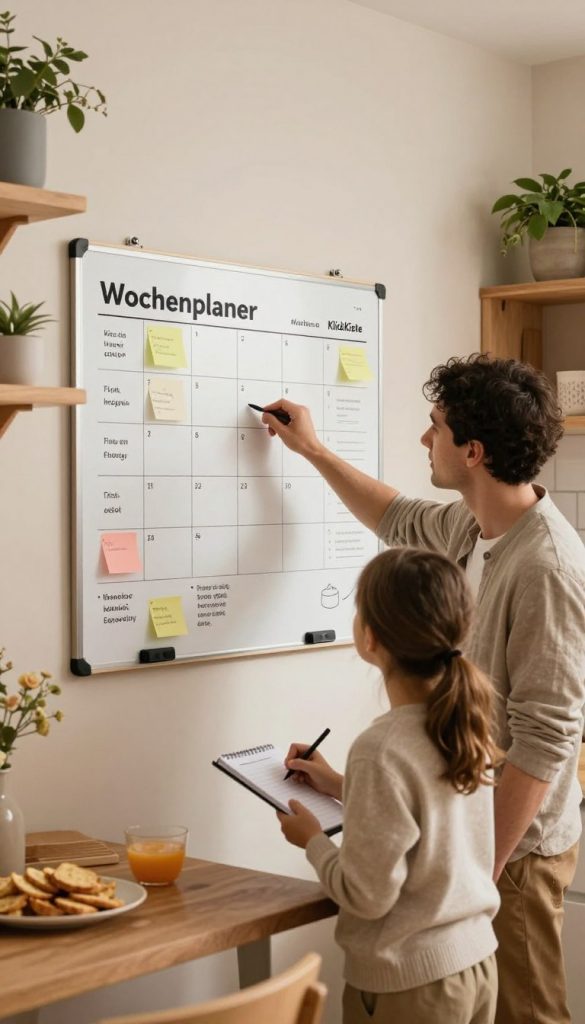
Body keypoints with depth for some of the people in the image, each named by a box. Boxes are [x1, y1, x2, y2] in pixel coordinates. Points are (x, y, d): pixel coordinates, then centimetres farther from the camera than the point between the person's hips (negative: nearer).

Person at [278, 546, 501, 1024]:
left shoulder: (382, 749, -25)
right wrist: (341, 787, 14)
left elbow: (366, 896, -20)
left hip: (408, 984, -7)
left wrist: (312, 840, -4)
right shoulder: (465, 722, -4)